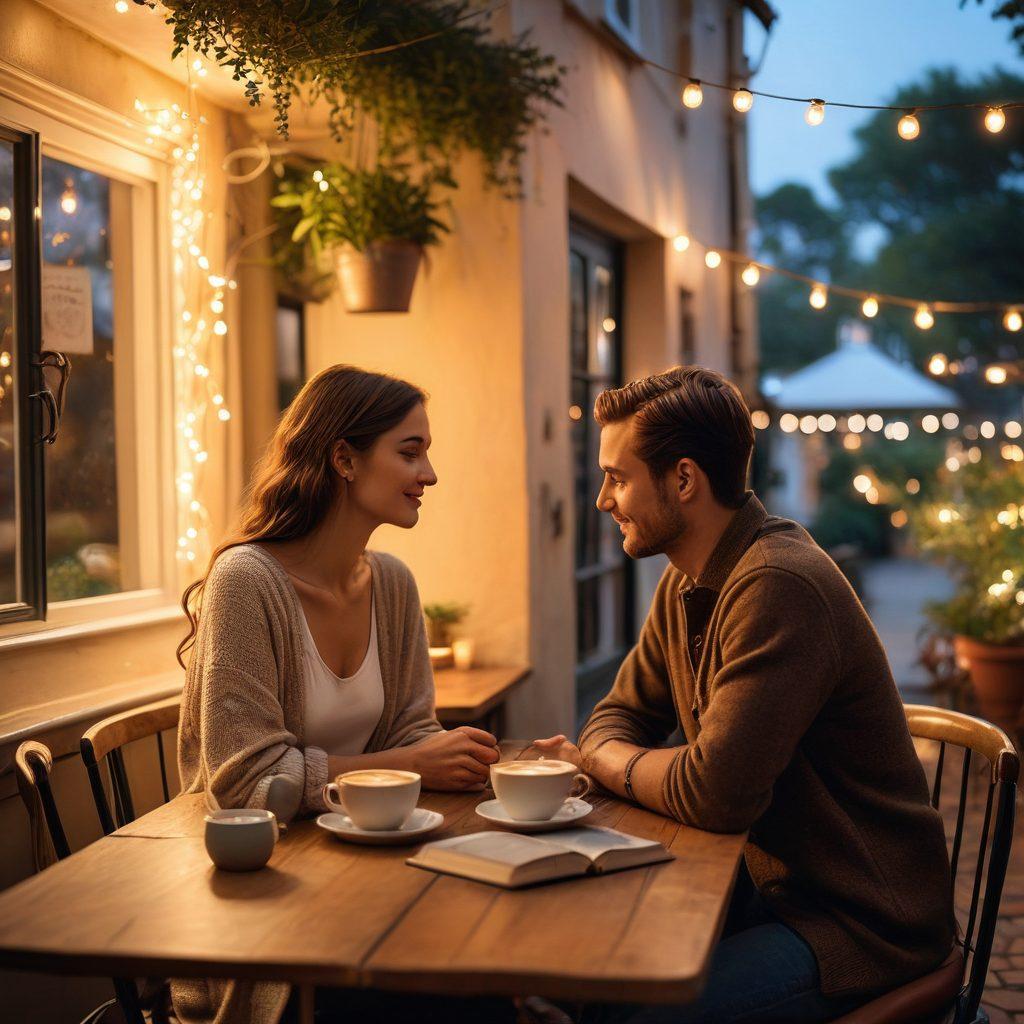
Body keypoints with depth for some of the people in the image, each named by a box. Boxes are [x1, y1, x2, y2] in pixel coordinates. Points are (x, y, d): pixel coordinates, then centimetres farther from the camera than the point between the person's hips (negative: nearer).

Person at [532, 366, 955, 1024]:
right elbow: (623, 716, 14)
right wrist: (609, 754, -11)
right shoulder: (686, 585, 6)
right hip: (771, 887, 8)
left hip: (862, 924, -8)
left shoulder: (780, 587, -24)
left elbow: (716, 792, -28)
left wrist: (601, 759, -10)